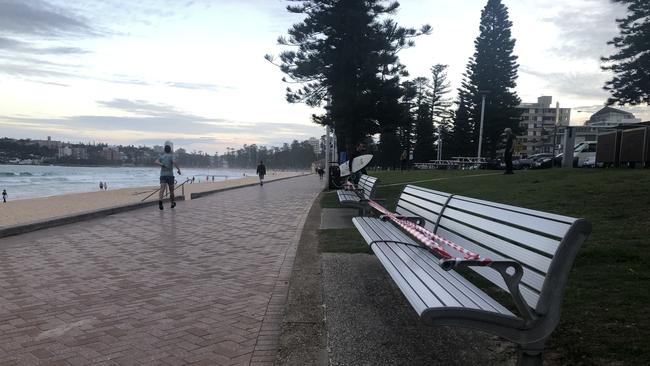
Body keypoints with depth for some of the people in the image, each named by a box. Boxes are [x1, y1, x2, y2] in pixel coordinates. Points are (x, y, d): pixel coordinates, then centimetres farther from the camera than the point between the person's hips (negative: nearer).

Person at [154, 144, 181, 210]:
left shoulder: (161, 156, 13)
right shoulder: (171, 156, 1)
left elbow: (156, 161, -5)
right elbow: (174, 162, -20)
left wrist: (162, 165, -13)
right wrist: (178, 169, -14)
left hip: (162, 175, 2)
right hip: (170, 175, -2)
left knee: (162, 189, -12)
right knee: (171, 190, 13)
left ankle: (160, 200, -37)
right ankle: (173, 203, 25)